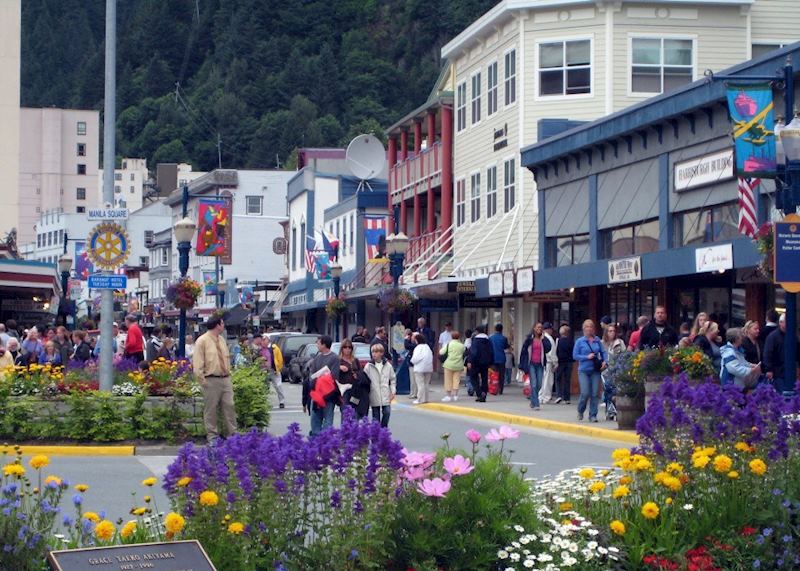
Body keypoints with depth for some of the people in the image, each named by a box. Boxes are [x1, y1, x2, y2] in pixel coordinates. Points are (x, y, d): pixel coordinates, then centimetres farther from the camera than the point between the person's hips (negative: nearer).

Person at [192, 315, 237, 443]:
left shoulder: (221, 340, 14)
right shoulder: (202, 341, -9)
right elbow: (197, 363, -10)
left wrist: (228, 373, 14)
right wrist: (203, 381, -13)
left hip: (225, 379, 7)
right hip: (211, 380, -7)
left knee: (229, 406, 5)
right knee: (211, 409, 0)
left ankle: (231, 433, 11)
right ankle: (212, 435, 8)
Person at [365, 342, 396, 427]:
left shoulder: (388, 365, 4)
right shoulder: (369, 366, -1)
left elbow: (393, 379, 10)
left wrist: (393, 391, 3)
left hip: (385, 395, 1)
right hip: (374, 397, -1)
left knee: (387, 412, -5)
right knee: (376, 416, 4)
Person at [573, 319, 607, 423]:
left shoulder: (597, 340, 6)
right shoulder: (580, 341, 0)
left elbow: (603, 352, 11)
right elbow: (575, 356, -2)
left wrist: (605, 361, -7)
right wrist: (587, 357, -12)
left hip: (595, 370, 2)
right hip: (584, 371, -2)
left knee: (595, 394, -1)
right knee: (585, 393, -10)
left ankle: (593, 415, 8)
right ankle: (580, 411, 17)